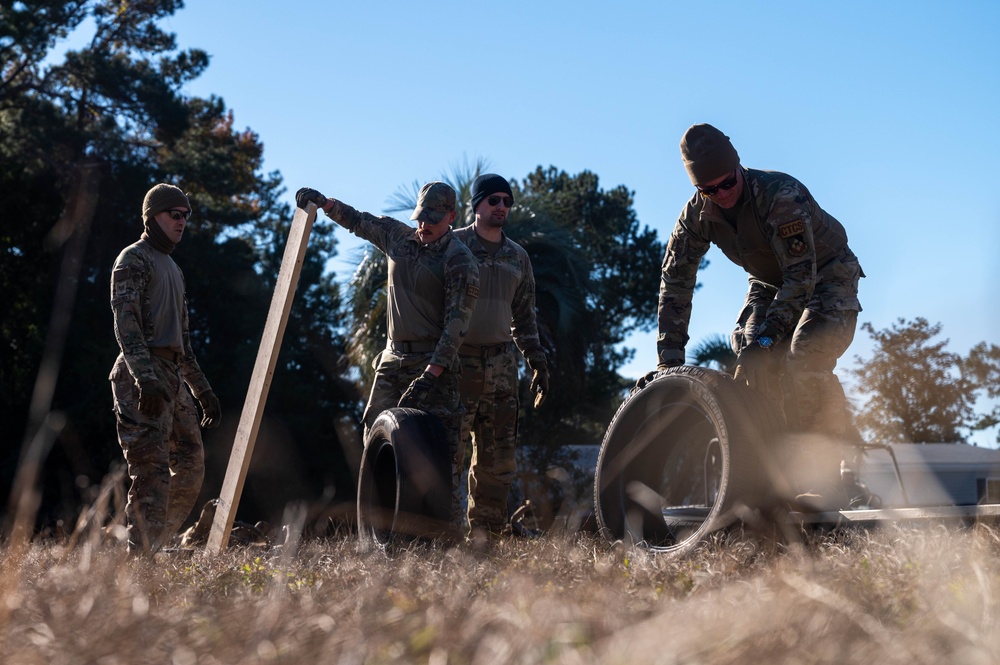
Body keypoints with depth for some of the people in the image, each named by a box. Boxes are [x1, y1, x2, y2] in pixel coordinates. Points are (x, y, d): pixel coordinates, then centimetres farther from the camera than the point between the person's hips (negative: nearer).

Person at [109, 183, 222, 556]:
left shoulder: (173, 269, 26)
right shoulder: (133, 260, -2)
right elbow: (126, 325, -16)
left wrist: (203, 390, 24)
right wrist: (145, 378, -28)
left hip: (173, 378, 9)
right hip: (142, 377, -9)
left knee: (191, 466, 7)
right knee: (152, 470, -14)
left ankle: (151, 547, 12)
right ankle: (140, 557, -14)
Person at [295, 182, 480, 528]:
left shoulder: (460, 260, -10)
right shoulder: (398, 237, 10)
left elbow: (457, 322, -17)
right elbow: (358, 221, 29)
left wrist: (431, 374, -25)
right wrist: (323, 201, 15)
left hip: (434, 362, -7)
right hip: (392, 358, 7)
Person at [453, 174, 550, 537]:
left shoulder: (518, 257, 16)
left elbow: (524, 317, 22)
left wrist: (538, 364, 15)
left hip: (501, 364, 5)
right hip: (458, 362, -5)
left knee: (498, 457, 4)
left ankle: (488, 530, 11)